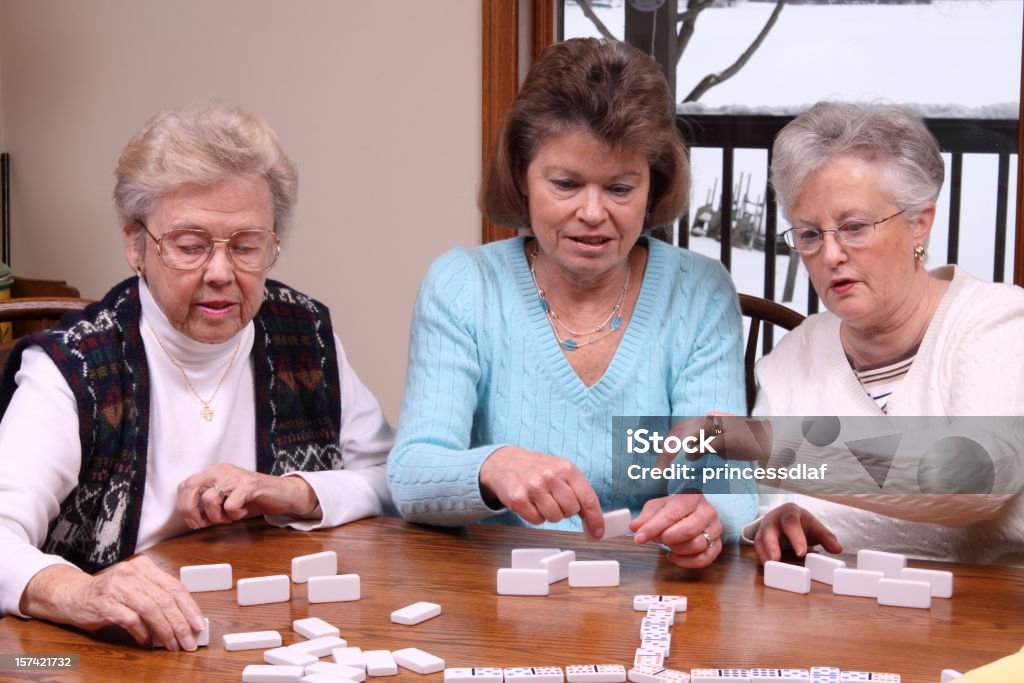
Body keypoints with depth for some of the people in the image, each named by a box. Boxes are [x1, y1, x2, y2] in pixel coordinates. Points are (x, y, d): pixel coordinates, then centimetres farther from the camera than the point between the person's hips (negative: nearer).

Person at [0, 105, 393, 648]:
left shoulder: (304, 336, 5)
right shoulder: (72, 368, -9)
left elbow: (394, 480, 11)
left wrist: (295, 494, -8)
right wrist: (75, 592, -44)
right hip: (131, 649, -3)